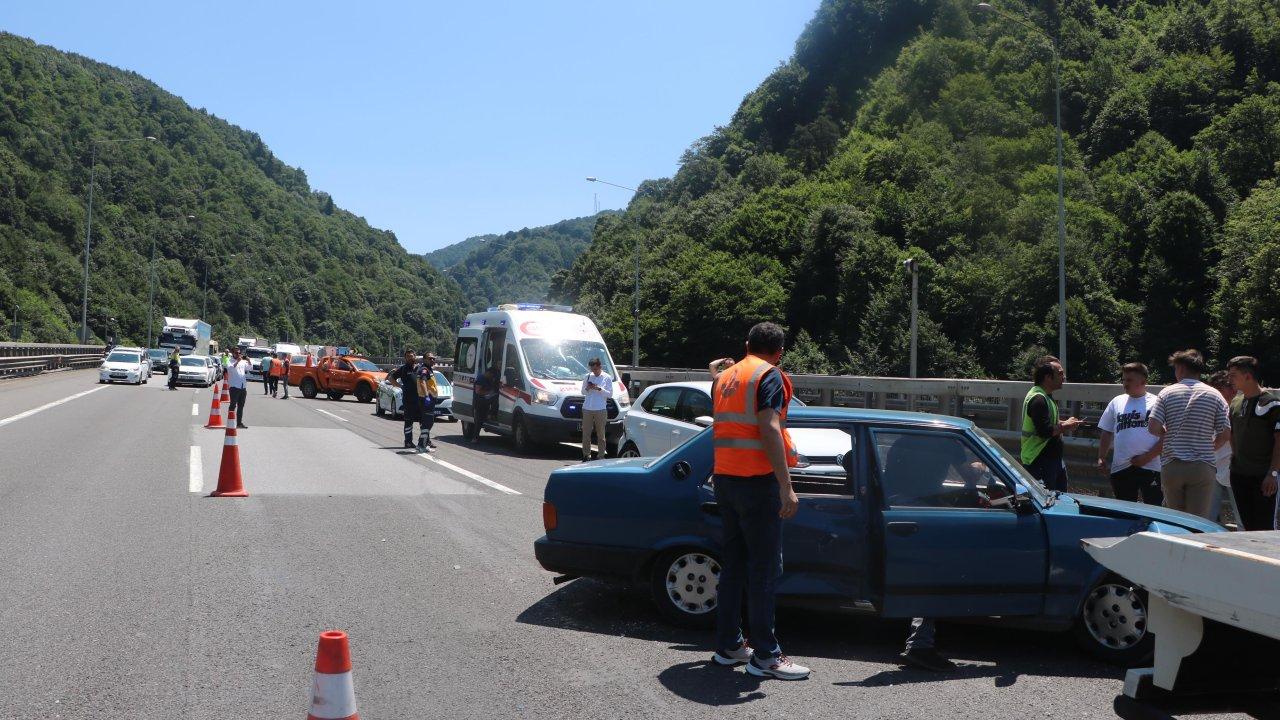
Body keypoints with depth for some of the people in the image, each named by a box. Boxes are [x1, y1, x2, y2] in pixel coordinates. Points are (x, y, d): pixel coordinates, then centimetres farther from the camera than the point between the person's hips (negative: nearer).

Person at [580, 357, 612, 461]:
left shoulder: (607, 378, 2)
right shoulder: (588, 377, 9)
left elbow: (610, 394, -1)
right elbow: (583, 392, 15)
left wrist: (599, 389, -14)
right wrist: (587, 388, -6)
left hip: (600, 410, -3)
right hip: (587, 409, 3)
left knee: (601, 434, 1)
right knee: (586, 433, 2)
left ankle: (601, 455, 4)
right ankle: (586, 455, 8)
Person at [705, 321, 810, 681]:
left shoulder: (725, 376, 15)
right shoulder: (769, 375, -9)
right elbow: (769, 429, -20)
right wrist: (786, 487, -23)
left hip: (724, 478, 8)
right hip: (757, 480, -8)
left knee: (734, 563, 14)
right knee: (765, 568, -4)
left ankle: (728, 645, 19)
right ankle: (765, 656, -2)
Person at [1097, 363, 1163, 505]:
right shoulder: (1116, 402, 13)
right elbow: (1106, 433, 17)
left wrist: (1147, 457, -12)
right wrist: (1101, 458, 7)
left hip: (1150, 467, -4)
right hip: (1120, 468, 4)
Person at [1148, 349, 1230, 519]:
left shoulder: (1167, 393, 0)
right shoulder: (1214, 395, 2)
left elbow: (1153, 427, -8)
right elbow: (1225, 433, -1)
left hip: (1171, 466, 1)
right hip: (1202, 466, 0)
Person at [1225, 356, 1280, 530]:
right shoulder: (1236, 402, 12)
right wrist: (1235, 459, 13)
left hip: (1263, 477, -7)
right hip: (1238, 474, 7)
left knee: (1265, 527, -5)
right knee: (1247, 525, 11)